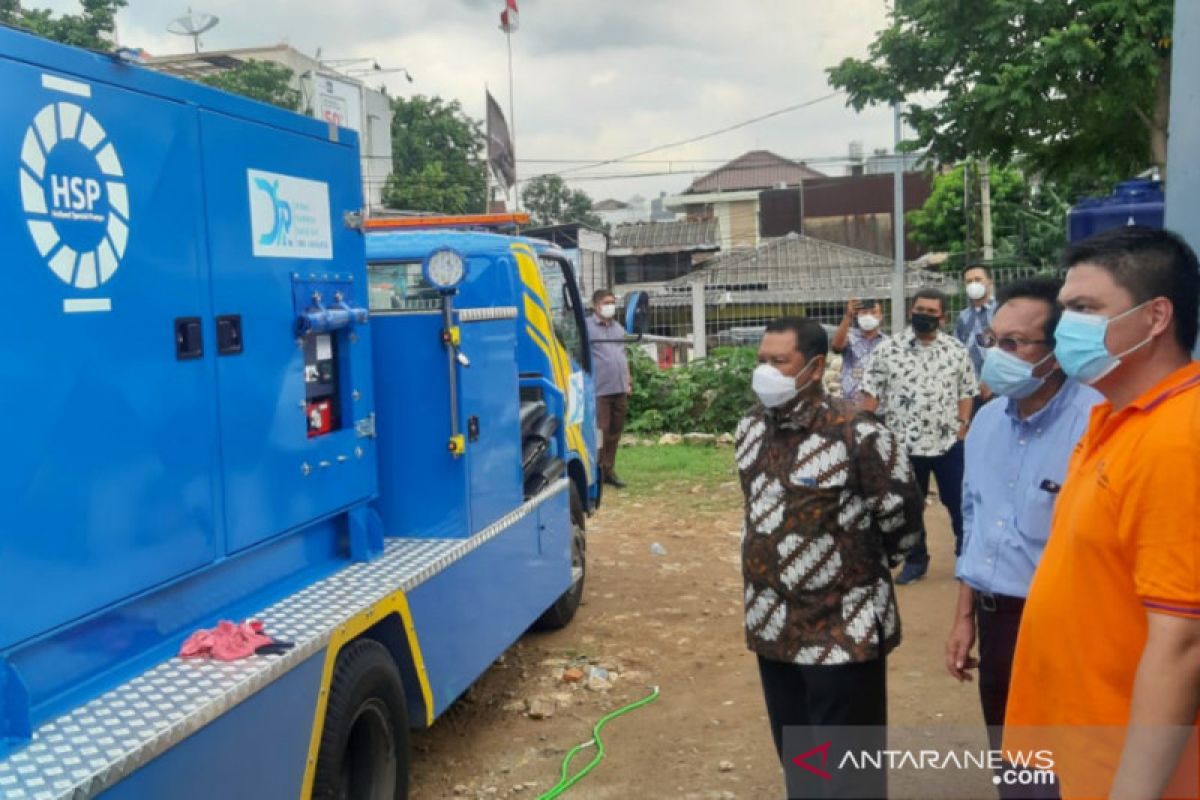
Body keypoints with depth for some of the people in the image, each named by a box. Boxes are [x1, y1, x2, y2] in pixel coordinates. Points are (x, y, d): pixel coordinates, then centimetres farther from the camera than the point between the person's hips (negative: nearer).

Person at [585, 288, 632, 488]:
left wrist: (628, 381, 20)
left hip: (620, 389, 7)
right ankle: (597, 471, 1)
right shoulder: (587, 326, -5)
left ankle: (609, 470, 20)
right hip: (599, 390, -7)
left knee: (615, 432, 10)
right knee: (600, 432, -7)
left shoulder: (618, 327, 19)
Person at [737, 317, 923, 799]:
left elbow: (902, 516, -13)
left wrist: (859, 566, 1)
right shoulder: (750, 430, 4)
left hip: (843, 632, -7)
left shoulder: (857, 435, -20)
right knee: (794, 759, 22)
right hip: (772, 628, 7)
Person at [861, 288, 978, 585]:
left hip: (949, 442, 0)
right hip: (904, 443, 0)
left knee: (958, 501, 8)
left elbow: (966, 392, 8)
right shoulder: (888, 349, -2)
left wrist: (962, 422, -3)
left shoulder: (956, 350, 3)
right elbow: (871, 392, -1)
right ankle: (915, 559, 26)